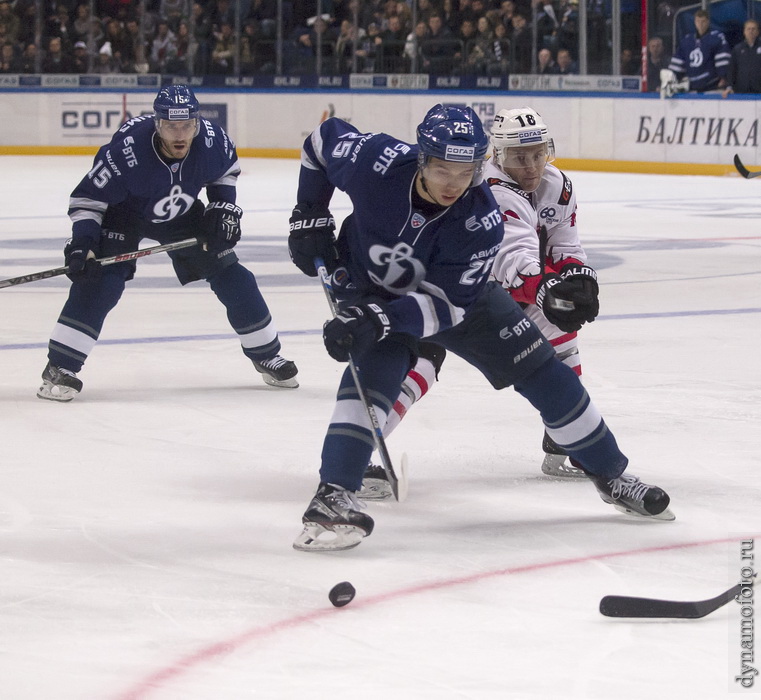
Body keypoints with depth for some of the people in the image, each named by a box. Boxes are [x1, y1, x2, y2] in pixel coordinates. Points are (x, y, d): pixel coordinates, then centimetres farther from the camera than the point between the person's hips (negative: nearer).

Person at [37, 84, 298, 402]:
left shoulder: (211, 139, -25)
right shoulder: (126, 151, -37)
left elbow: (226, 169, 2)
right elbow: (88, 197, -25)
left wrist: (224, 207, -8)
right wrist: (81, 243, -35)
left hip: (182, 215, 4)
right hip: (124, 215, -4)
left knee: (231, 277, 2)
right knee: (101, 281, -25)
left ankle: (266, 355, 22)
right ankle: (59, 367, -18)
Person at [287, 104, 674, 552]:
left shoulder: (482, 221, -32)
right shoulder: (377, 162, -33)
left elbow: (448, 304, -30)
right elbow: (324, 138, -12)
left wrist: (382, 319, -46)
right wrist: (311, 217, -12)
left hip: (457, 290, 2)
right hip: (372, 287, -2)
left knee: (542, 372, 2)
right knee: (375, 369, -31)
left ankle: (612, 475, 20)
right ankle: (335, 495, -31)